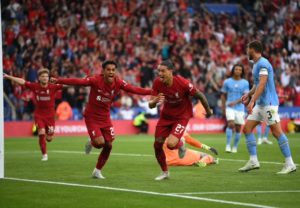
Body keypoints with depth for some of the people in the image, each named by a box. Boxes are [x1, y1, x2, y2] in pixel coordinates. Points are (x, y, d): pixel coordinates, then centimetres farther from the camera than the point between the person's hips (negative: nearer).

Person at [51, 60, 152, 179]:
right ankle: (91, 143, 21)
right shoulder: (96, 80, -22)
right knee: (99, 142, -18)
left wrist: (151, 92, -20)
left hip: (105, 118, 5)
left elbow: (134, 89, -11)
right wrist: (59, 81, -38)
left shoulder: (119, 83, -11)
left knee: (108, 146, 4)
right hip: (92, 117, -5)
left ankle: (97, 171, 25)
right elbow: (78, 82, -29)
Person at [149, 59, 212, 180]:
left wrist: (208, 110, 0)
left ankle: (180, 144, 16)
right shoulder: (157, 83, -16)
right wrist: (155, 101, -36)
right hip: (166, 115, 5)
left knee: (171, 144, -24)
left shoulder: (182, 83, -29)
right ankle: (164, 172, 28)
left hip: (182, 116, -5)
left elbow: (200, 96, -14)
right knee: (157, 145, 3)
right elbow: (151, 105, -12)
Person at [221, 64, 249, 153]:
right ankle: (228, 145, -17)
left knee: (238, 128, 3)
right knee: (231, 124, -19)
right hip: (229, 108, -1)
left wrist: (235, 102, -20)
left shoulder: (245, 83, 2)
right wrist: (223, 107, 7)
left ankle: (235, 147, 16)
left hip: (240, 108, 1)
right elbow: (223, 95, 12)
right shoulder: (227, 82, 4)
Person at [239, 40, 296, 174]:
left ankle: (290, 164, -8)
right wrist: (248, 94, 20)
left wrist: (252, 100, -28)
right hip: (260, 104, 10)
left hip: (268, 103, -10)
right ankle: (253, 161, 5)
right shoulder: (256, 64, 17)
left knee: (277, 132, -10)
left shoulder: (263, 63, -13)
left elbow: (262, 84, -23)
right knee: (247, 128, 5)